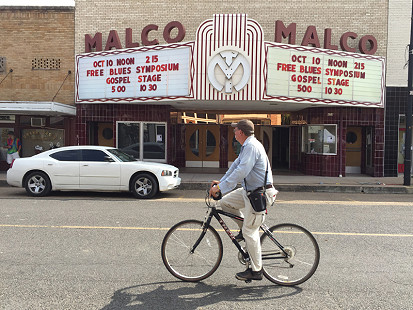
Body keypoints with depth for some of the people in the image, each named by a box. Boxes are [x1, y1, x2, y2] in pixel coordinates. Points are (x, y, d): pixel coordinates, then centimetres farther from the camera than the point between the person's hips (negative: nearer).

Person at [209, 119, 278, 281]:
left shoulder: (252, 146, -19)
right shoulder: (247, 146, 14)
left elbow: (241, 172, -28)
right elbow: (236, 165, 19)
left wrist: (220, 187, -26)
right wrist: (221, 181, 16)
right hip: (249, 190, 10)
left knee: (250, 231, -4)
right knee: (224, 202, 8)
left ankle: (256, 270, 9)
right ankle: (244, 228, 21)